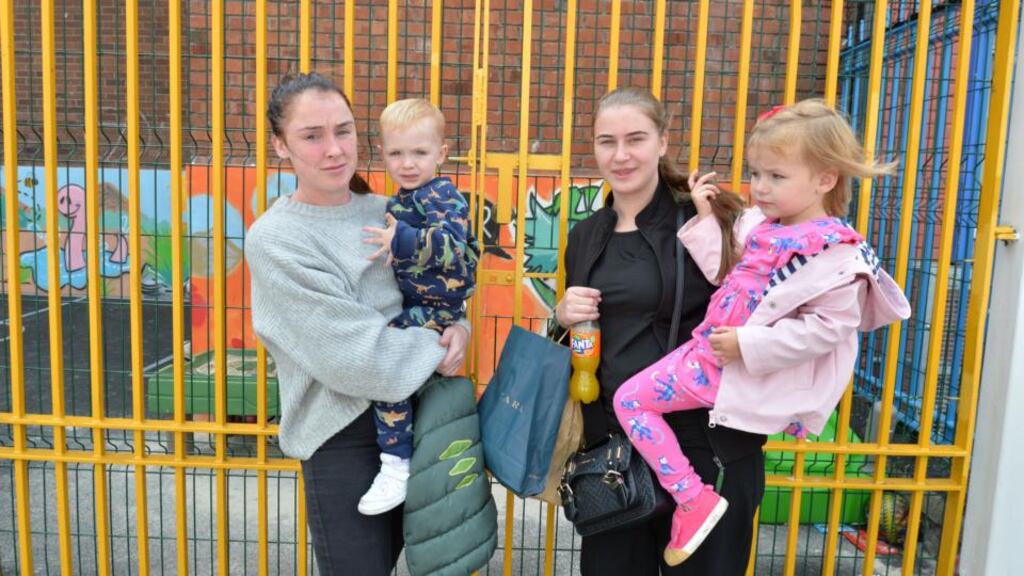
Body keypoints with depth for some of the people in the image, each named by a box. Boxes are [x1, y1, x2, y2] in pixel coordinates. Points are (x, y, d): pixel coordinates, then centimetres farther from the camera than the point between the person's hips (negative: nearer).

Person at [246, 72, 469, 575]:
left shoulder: (384, 211, 2)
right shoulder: (273, 240, -13)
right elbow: (350, 352, -20)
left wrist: (456, 327, -10)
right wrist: (436, 353, -11)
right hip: (344, 435, -5)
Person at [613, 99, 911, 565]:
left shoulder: (837, 254, -19)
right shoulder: (758, 221, 4)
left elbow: (827, 328, -22)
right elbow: (723, 272, 8)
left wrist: (747, 344, -23)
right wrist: (705, 218, 2)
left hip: (748, 378, -9)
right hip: (708, 352, 9)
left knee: (633, 401, -8)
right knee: (628, 400, 11)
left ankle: (696, 501, 5)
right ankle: (691, 498, 17)